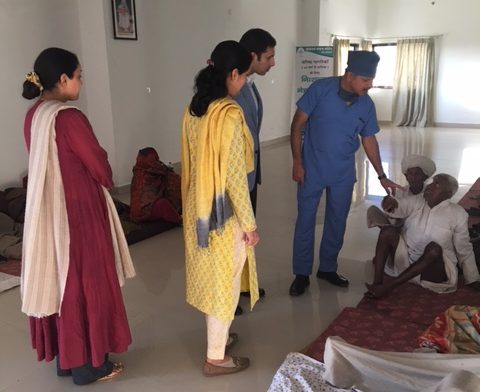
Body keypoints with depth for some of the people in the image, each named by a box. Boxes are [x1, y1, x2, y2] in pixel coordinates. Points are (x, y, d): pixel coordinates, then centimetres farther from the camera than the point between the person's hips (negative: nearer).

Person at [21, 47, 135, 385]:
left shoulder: (34, 115, 6)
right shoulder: (68, 117, -21)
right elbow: (100, 166, -15)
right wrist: (108, 182, 7)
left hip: (47, 210, 9)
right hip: (78, 211, -9)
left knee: (58, 281, 18)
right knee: (85, 284, 5)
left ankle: (64, 356, 33)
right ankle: (87, 363, 20)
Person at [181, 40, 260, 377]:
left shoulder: (193, 108, 3)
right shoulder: (230, 114, -22)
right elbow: (235, 177, -22)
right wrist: (250, 224, -14)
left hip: (198, 204, 8)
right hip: (224, 210, -8)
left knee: (210, 275, 22)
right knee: (225, 281, 7)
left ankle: (218, 336, 42)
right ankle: (216, 358, 22)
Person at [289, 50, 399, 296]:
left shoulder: (366, 104, -3)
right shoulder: (320, 89, -14)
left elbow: (369, 140, 8)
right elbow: (297, 125, -9)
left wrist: (382, 176, 8)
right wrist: (297, 162, -13)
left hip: (343, 174, 4)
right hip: (312, 170, -3)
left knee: (337, 222, 12)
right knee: (305, 222, 3)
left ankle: (327, 268, 31)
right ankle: (301, 274, 17)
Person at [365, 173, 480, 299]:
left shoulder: (457, 214, -1)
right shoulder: (414, 203, 6)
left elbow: (464, 250, 3)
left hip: (434, 270, -3)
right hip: (405, 261, 3)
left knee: (434, 248, -35)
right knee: (388, 231, -20)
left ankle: (388, 286, -35)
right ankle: (377, 283, -30)